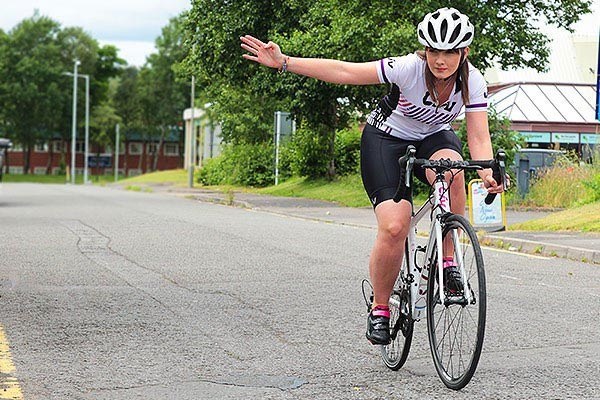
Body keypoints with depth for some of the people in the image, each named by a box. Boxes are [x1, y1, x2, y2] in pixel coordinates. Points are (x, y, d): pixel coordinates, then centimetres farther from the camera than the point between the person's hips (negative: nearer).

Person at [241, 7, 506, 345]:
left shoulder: (474, 83, -18)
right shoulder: (409, 68, -28)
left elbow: (479, 138, -20)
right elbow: (344, 71, -28)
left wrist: (488, 172, -41)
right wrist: (284, 62, -35)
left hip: (434, 137, 3)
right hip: (386, 139, -3)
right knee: (394, 227, -23)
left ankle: (447, 261, -19)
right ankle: (379, 308, 0)